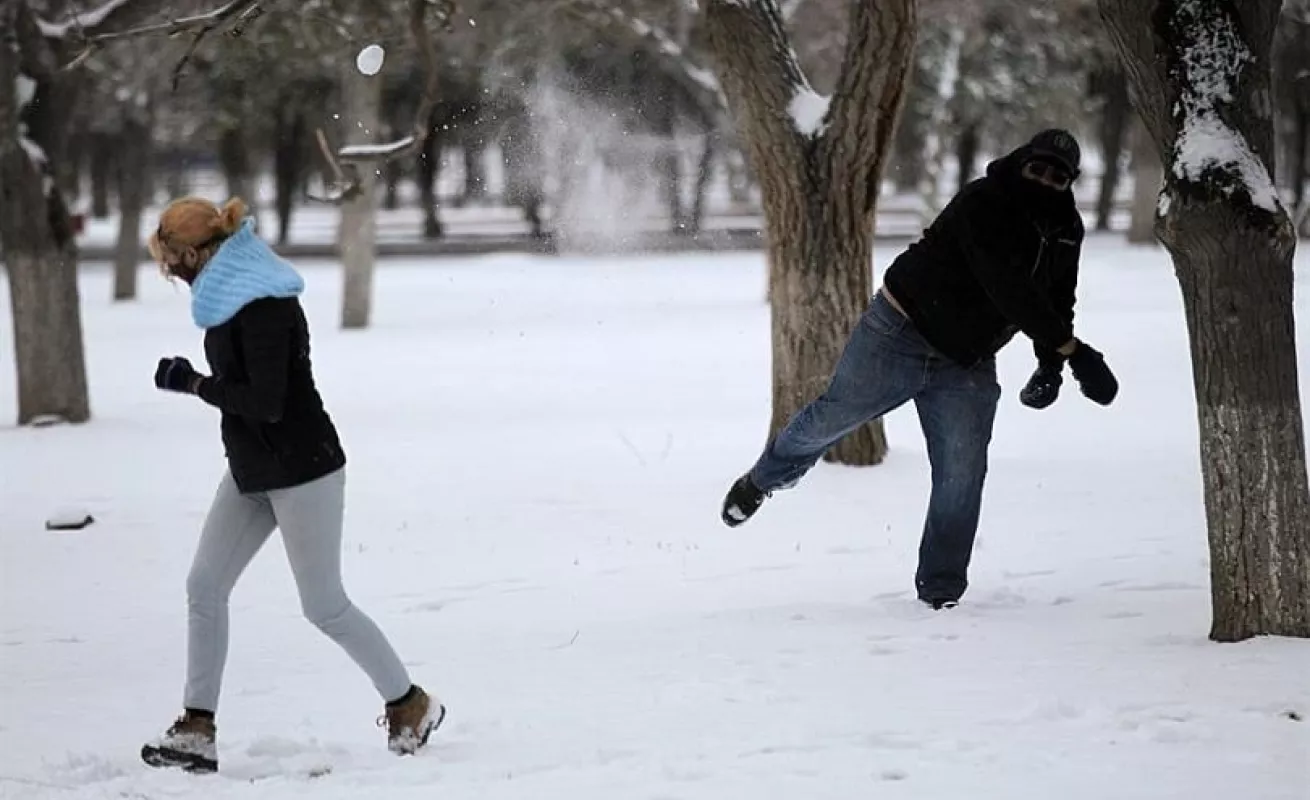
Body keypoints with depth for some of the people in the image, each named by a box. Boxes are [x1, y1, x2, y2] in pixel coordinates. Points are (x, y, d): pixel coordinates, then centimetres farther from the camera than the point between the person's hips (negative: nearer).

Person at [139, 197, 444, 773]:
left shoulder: (262, 305, -22)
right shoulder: (230, 295, 8)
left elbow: (266, 401, -27)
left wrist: (192, 383, -19)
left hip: (302, 471, -10)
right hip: (252, 470, 10)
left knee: (324, 606, -1)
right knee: (204, 586, 4)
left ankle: (411, 705, 16)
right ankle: (197, 731, 6)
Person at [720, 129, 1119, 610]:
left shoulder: (1066, 231, -1)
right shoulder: (983, 205, -25)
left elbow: (1056, 303, 12)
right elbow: (1008, 288, -35)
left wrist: (1050, 364, -6)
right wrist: (1071, 349, -38)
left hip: (967, 366, 5)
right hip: (901, 334, -5)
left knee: (963, 474, -7)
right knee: (833, 417, 9)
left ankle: (940, 589, 2)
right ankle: (764, 479, 39)